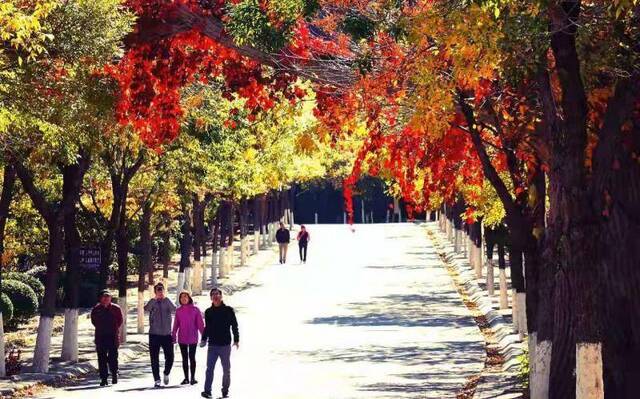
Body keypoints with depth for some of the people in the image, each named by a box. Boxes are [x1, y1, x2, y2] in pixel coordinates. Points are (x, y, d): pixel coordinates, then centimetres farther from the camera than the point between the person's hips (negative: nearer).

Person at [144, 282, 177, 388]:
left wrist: (165, 298, -25)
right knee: (154, 359, 1)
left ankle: (166, 374, 29)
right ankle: (157, 380, 10)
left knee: (170, 357, 1)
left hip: (167, 334, 1)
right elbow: (146, 308, -19)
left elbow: (174, 309, -15)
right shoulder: (152, 302, 1)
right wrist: (155, 298, -29)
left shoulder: (167, 301, 3)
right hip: (154, 334, 0)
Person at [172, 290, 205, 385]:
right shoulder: (178, 311, 3)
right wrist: (173, 336, 5)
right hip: (182, 339, 3)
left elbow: (200, 324, -5)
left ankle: (193, 378, 9)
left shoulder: (195, 310, -5)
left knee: (192, 357, 1)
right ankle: (186, 378, 13)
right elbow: (176, 325, 7)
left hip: (193, 338, -3)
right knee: (184, 358, 7)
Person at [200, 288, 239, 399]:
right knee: (210, 368, -6)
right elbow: (207, 327, 15)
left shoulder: (228, 310, 0)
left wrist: (236, 340, -2)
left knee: (226, 369, 6)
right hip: (212, 345, 1)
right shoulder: (208, 312, 7)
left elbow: (234, 326, 3)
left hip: (225, 345, -1)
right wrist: (204, 339, 5)